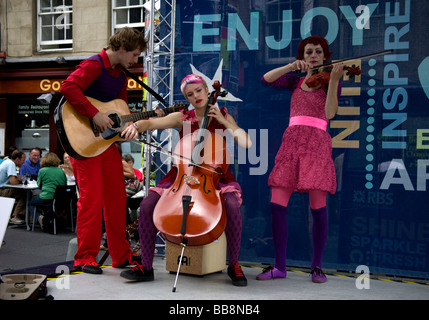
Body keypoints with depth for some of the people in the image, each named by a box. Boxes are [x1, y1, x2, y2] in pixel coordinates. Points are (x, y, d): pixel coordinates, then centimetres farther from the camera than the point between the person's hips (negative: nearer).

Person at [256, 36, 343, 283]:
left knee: (318, 208, -5)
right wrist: (291, 66, -6)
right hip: (291, 143, 3)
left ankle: (317, 266, 10)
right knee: (277, 205, -4)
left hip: (317, 144, -3)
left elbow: (330, 112, -9)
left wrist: (334, 80, -20)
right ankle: (280, 266, 7)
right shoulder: (296, 81, 19)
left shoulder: (329, 81, 8)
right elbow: (267, 79, 5)